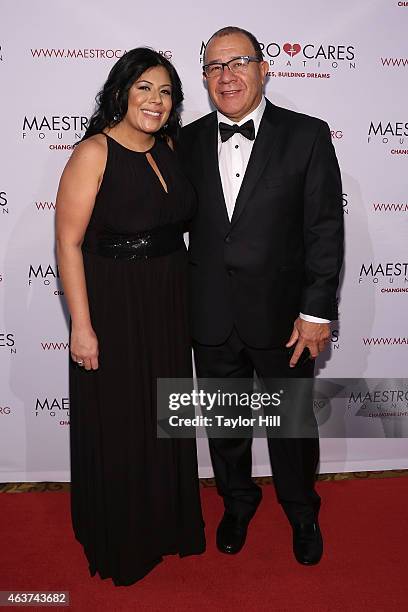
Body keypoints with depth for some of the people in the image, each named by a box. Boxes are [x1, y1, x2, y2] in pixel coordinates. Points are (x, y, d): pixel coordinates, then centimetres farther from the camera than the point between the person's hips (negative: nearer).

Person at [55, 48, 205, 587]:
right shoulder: (94, 153, -13)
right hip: (113, 305, -6)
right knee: (117, 426, 9)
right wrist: (82, 326, -18)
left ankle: (168, 521, 42)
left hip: (169, 303, 6)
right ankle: (120, 542, 34)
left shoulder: (169, 148, 7)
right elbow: (69, 242, -16)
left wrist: (185, 296, 8)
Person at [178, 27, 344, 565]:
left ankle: (302, 512, 42)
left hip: (283, 315, -2)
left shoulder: (307, 136, -6)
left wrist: (317, 312, -12)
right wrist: (181, 304, 2)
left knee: (293, 424, 15)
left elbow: (325, 229, -8)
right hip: (211, 318, 3)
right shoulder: (188, 141, 3)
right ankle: (237, 503, 45)